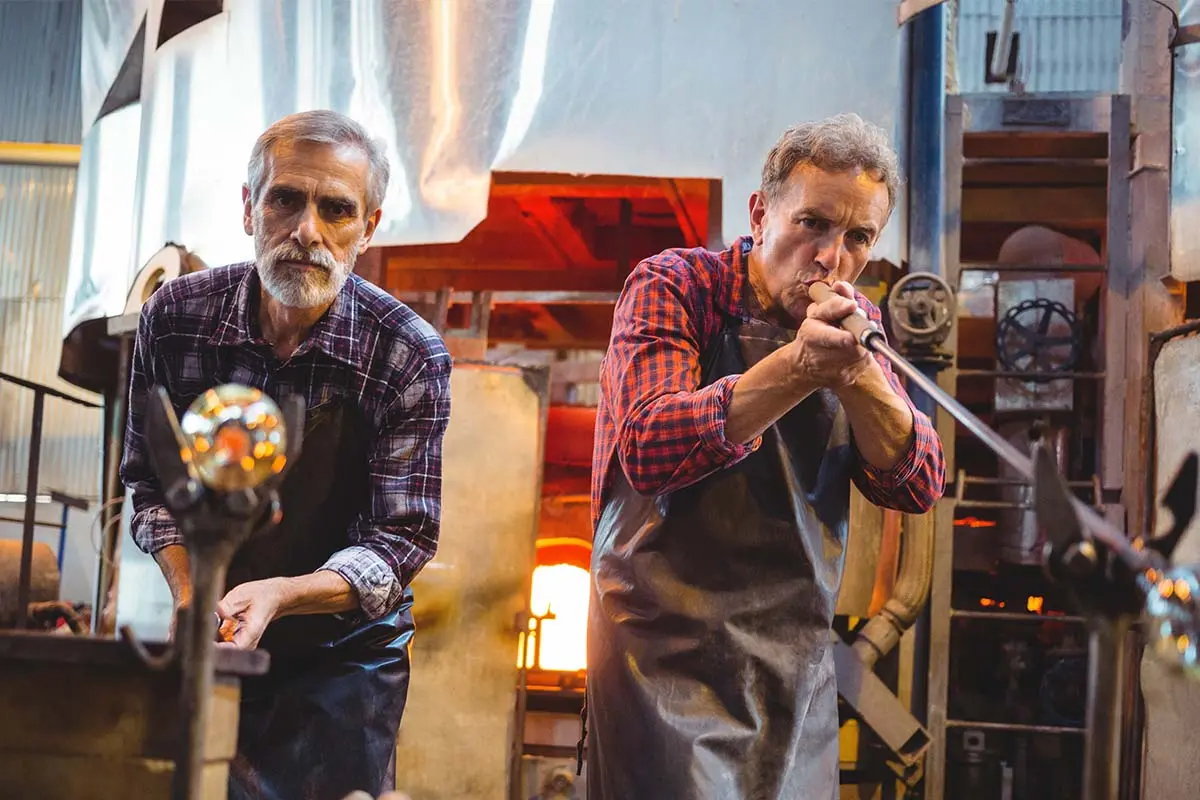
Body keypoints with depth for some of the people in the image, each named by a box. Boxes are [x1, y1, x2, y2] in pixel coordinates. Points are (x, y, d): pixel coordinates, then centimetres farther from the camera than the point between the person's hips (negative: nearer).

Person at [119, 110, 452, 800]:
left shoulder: (411, 356, -18)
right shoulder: (176, 316, -10)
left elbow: (402, 538, -18)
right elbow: (152, 484, 0)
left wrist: (281, 594, -34)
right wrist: (191, 596, -16)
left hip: (345, 655, -2)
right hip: (209, 644, 3)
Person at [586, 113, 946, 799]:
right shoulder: (676, 286, -7)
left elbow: (921, 487, 0)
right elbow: (647, 450, -21)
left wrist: (857, 370, -16)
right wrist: (799, 367, -29)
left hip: (801, 660, 5)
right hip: (671, 647, -5)